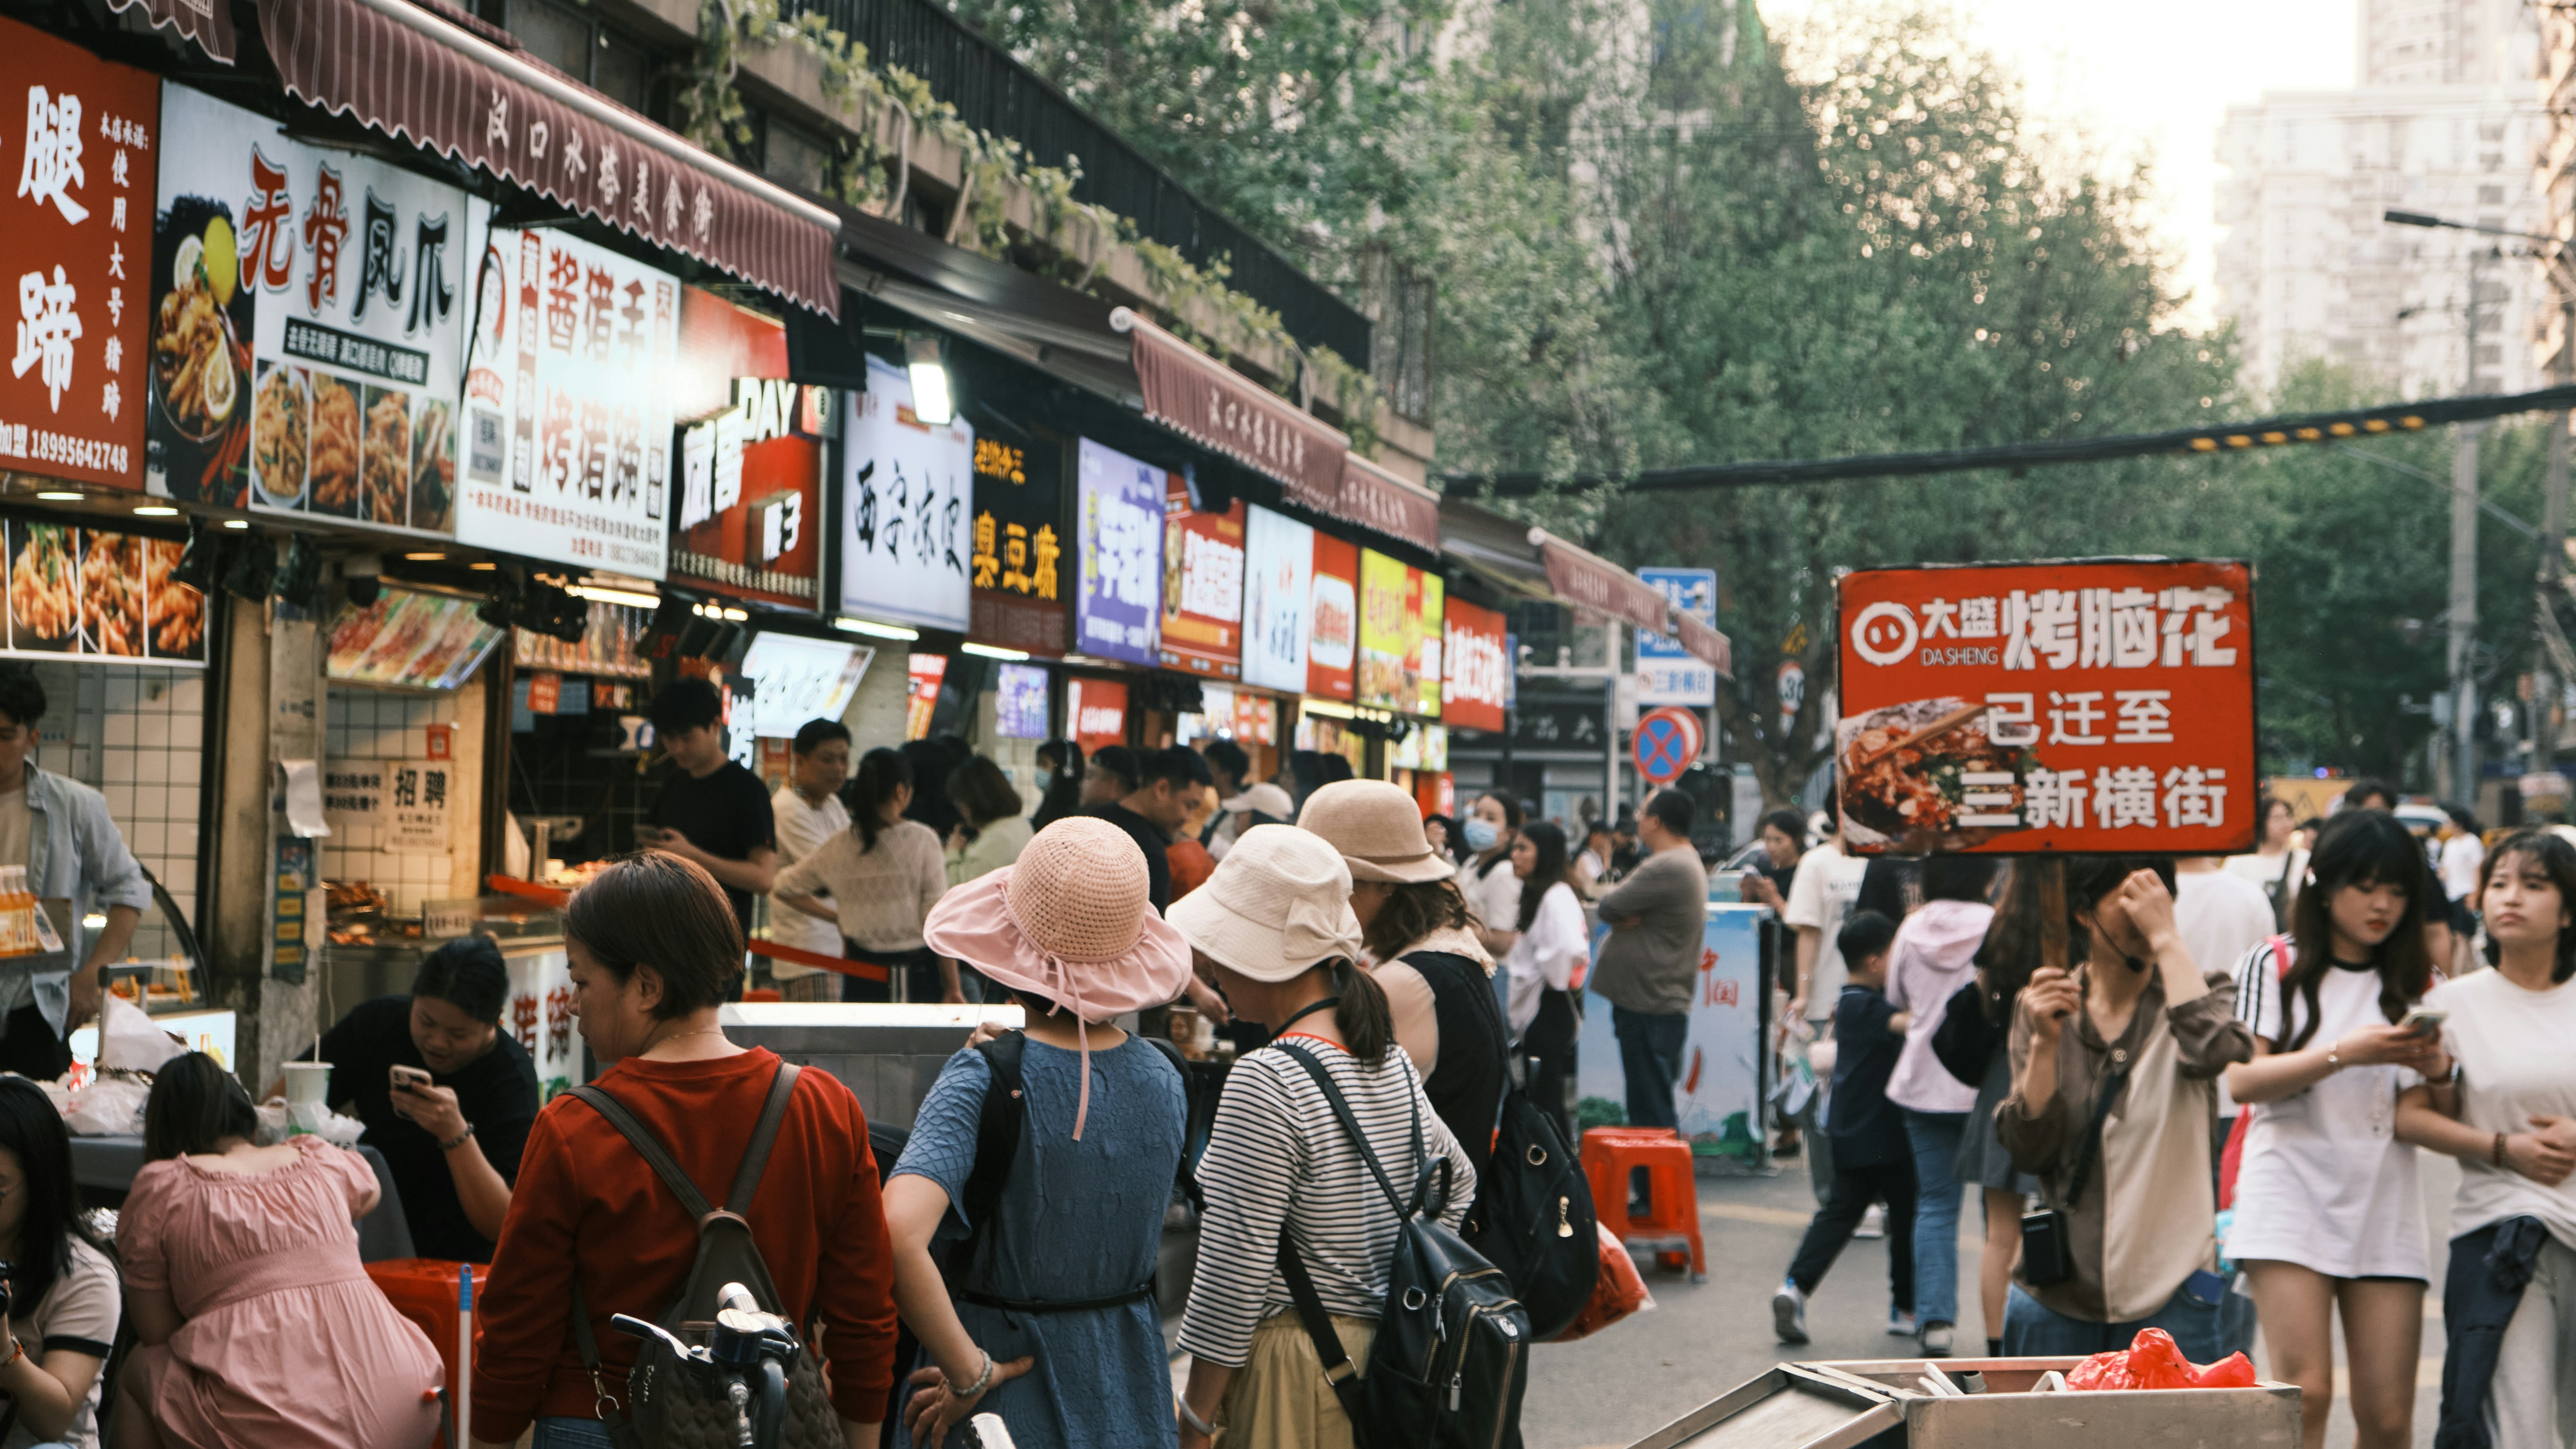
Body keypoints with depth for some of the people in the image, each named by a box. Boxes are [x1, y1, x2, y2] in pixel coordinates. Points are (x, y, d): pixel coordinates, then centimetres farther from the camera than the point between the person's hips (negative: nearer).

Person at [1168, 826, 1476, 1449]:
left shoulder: (1266, 1082, -19)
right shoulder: (1390, 1059, 6)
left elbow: (1233, 1270, -18)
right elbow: (1458, 1180, 22)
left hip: (1295, 1376, -8)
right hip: (1386, 1352, 8)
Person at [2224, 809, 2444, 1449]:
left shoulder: (2417, 982, 15)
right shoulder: (2276, 964, 5)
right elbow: (2241, 1080, -6)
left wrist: (2436, 1067, -9)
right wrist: (2344, 1054, -17)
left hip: (2385, 1203, 3)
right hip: (2293, 1195, -3)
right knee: (2306, 1393, -15)